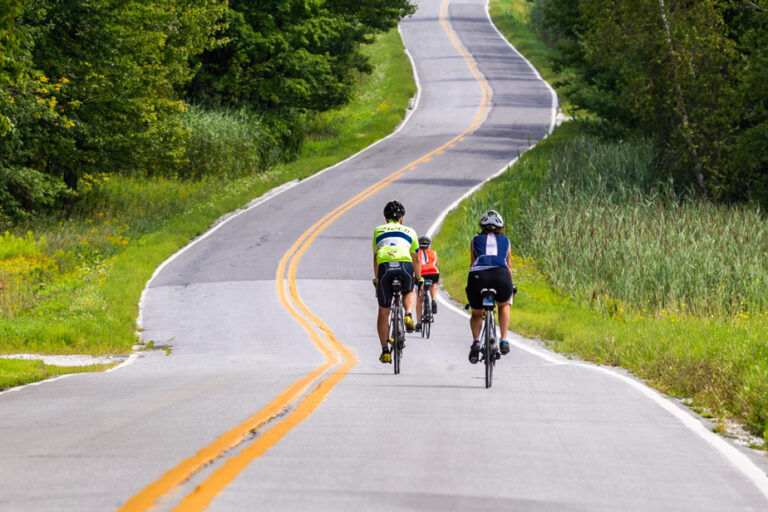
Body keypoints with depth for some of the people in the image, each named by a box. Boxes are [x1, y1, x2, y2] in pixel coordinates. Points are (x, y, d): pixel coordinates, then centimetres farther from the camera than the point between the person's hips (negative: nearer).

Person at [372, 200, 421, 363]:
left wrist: (376, 279, 49)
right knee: (409, 293, 34)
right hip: (405, 265, 0)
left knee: (383, 312, 13)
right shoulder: (410, 232, 29)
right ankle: (408, 316, 3)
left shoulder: (378, 230, 30)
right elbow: (416, 260, 37)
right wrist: (419, 279, 52)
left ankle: (385, 351, 13)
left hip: (385, 266, 0)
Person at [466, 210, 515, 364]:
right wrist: (510, 287, 50)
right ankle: (504, 341, 19)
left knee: (476, 314, 25)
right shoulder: (505, 241, 28)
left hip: (478, 276, 0)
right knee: (503, 305, 33)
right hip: (501, 275, 0)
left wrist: (470, 286, 43)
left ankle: (476, 341, -1)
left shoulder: (476, 240, 26)